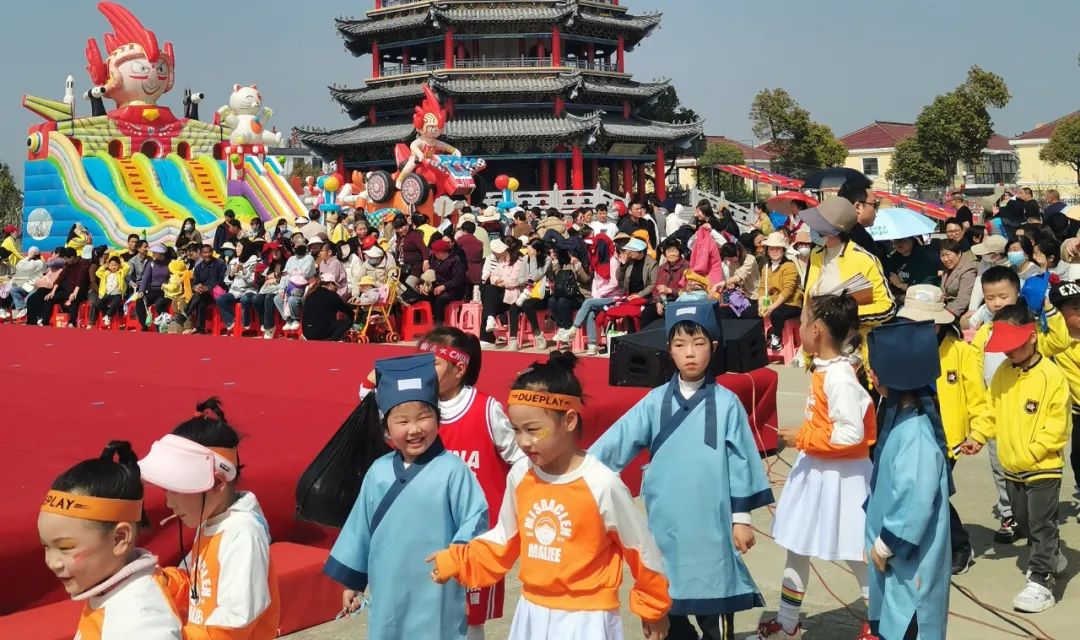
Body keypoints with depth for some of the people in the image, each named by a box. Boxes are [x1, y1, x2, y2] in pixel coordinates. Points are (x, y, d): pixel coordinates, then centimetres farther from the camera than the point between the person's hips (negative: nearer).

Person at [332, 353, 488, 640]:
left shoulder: (452, 469, -13)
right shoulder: (378, 472, 1)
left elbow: (475, 519, -10)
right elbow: (360, 527, 10)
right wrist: (352, 580, 15)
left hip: (436, 593, -4)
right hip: (387, 592, 4)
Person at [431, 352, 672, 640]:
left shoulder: (602, 484, -19)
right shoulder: (519, 475, -4)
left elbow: (640, 547, -6)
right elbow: (504, 540, 11)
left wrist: (653, 607, 5)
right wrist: (457, 561, -1)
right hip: (532, 613, 5)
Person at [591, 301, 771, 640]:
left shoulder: (726, 403, -4)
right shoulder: (655, 401, 1)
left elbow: (740, 461, -1)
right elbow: (616, 443, -2)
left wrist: (741, 517, 0)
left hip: (710, 524, -2)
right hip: (665, 524, 3)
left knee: (715, 612, 6)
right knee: (666, 605, 14)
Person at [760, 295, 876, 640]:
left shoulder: (839, 376, -24)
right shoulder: (824, 369, 4)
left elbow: (852, 433, -28)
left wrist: (803, 438, -21)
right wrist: (804, 439, 6)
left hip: (839, 477, -10)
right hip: (815, 470, 10)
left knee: (854, 553, 5)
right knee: (797, 547, 16)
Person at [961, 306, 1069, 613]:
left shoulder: (1052, 376, -18)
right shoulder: (1002, 373, 2)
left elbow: (1057, 427, -18)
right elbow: (991, 410, 9)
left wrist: (1030, 453, -20)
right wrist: (977, 436, -3)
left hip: (1043, 468, -7)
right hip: (1011, 468, 7)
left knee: (1041, 525, -1)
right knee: (1025, 524, 20)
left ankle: (1041, 581, 4)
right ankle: (1051, 558, 42)